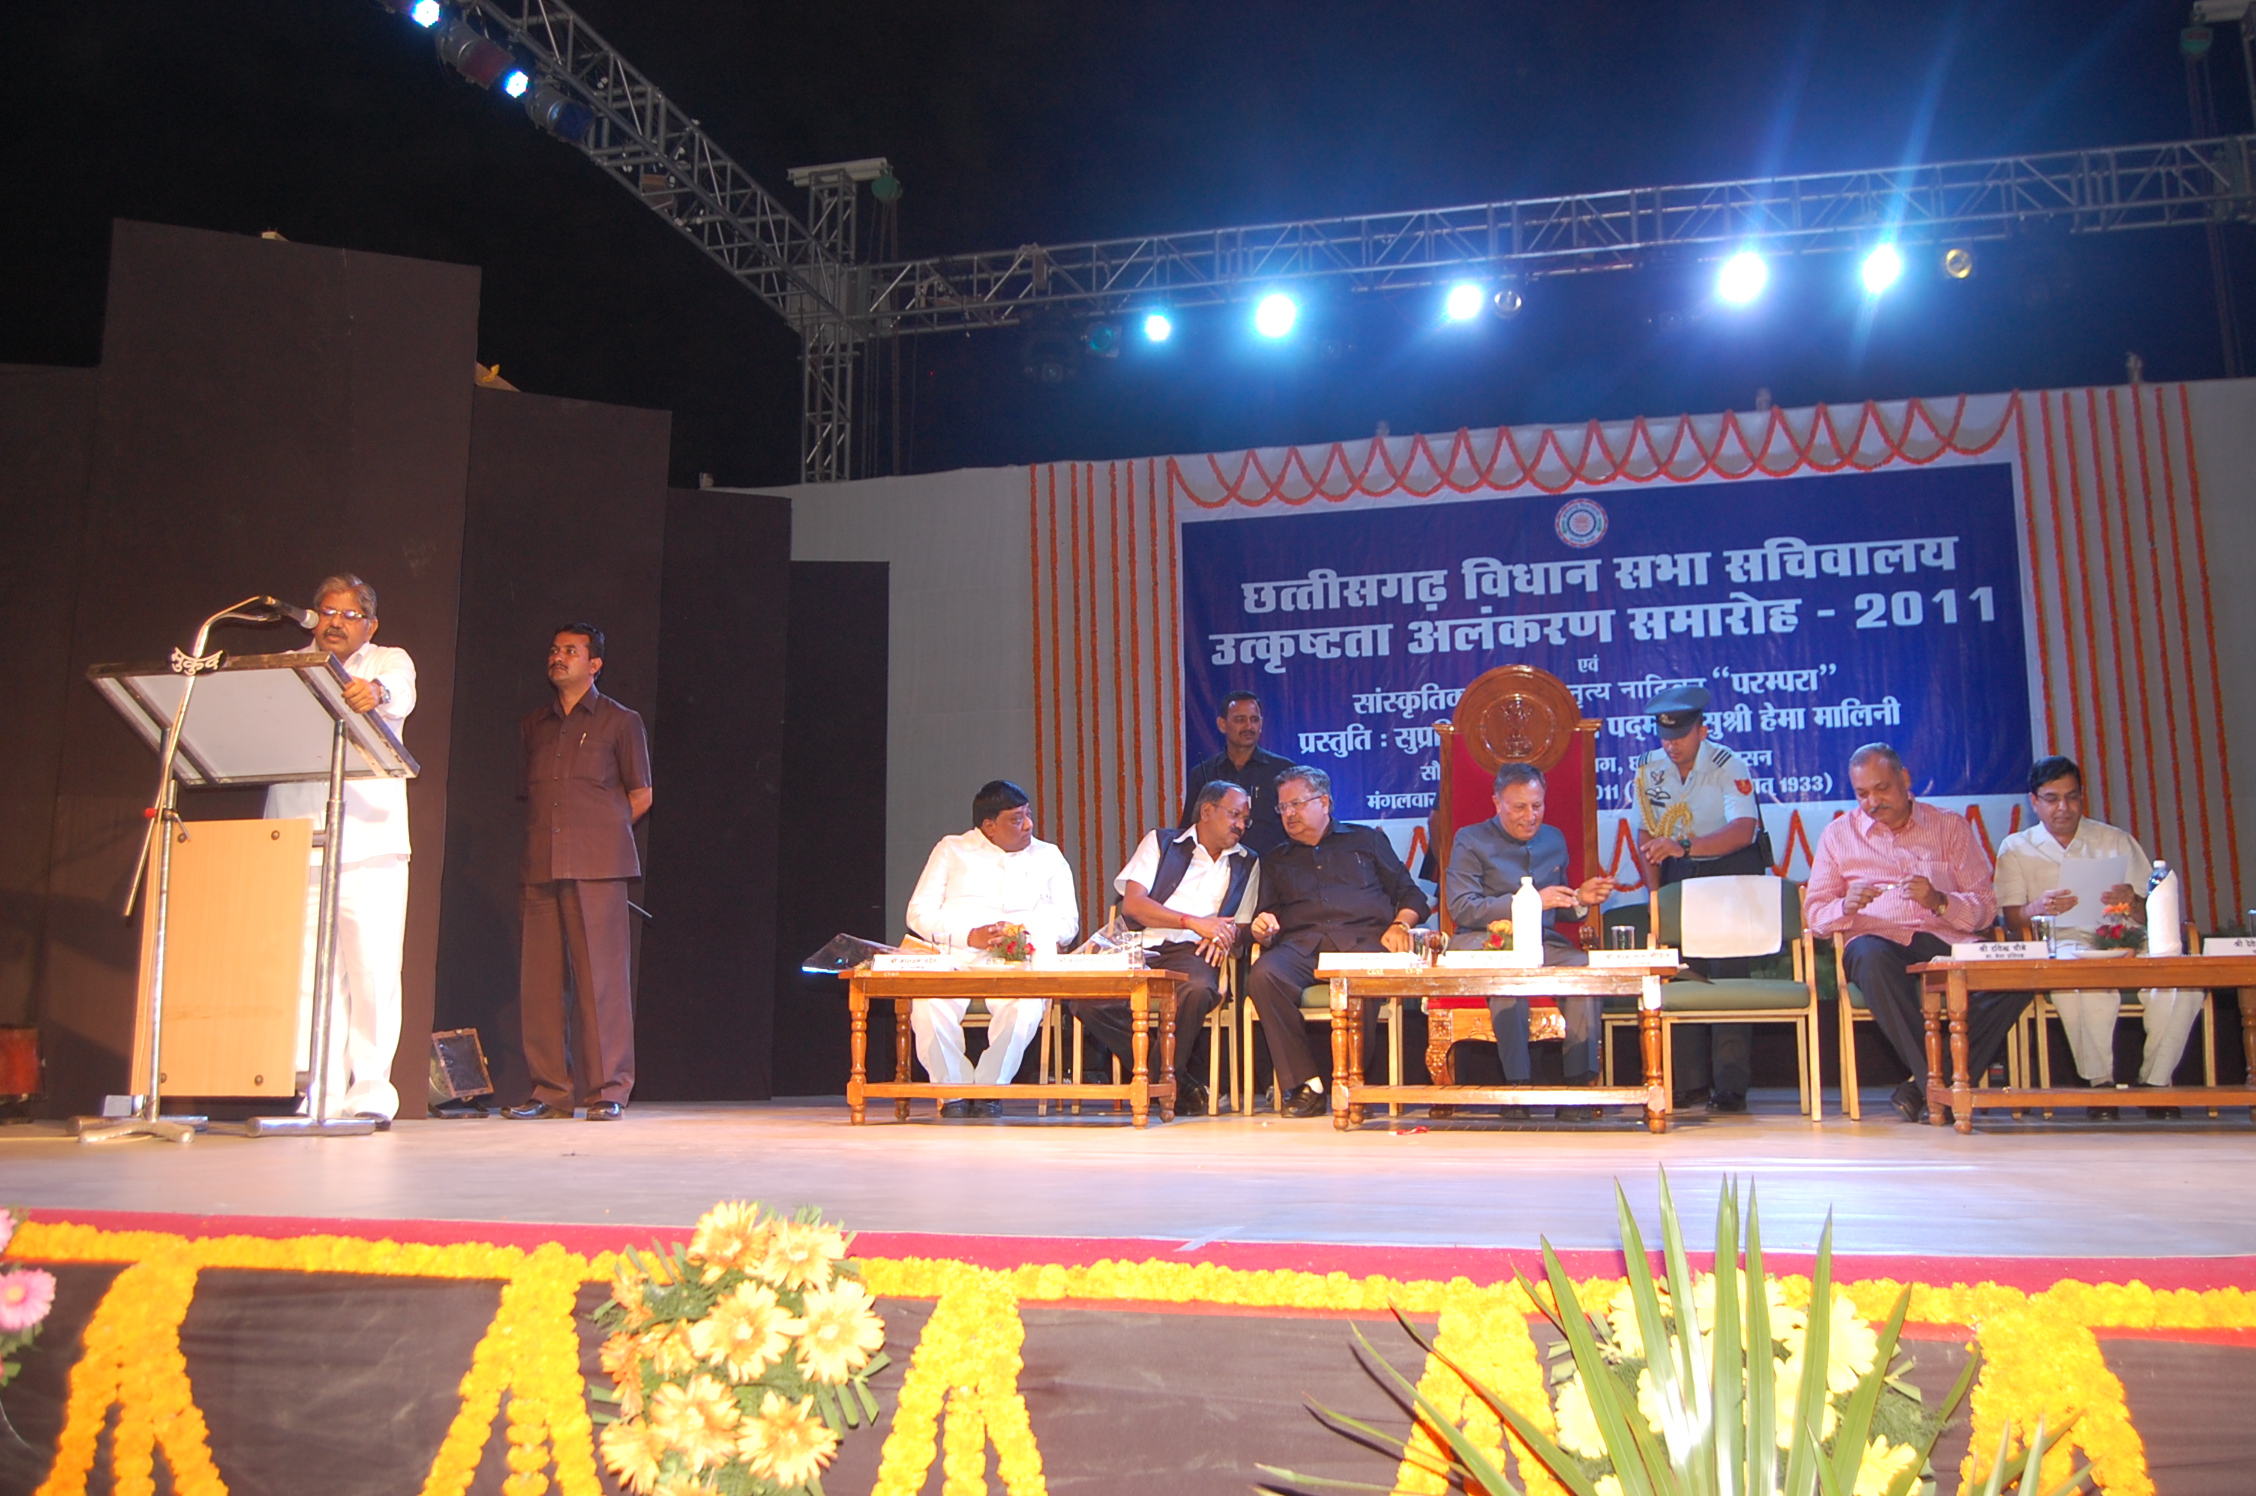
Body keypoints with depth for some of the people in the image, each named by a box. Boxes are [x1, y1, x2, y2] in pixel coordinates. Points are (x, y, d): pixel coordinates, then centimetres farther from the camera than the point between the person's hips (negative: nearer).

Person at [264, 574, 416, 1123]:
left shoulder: (389, 662, 9)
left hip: (369, 847, -2)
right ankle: (320, 1094, 5)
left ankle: (370, 1091, 3)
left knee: (374, 971, -5)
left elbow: (402, 693, -14)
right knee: (307, 975, -1)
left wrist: (376, 693, -38)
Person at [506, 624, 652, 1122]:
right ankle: (551, 1090, 8)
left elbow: (640, 796, 10)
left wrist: (600, 832, 6)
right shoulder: (532, 727, 20)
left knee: (600, 977, -7)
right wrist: (543, 837, 11)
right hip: (541, 865, 4)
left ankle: (607, 1090, -3)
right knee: (538, 979, 1)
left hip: (596, 864, -4)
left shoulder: (620, 721, 9)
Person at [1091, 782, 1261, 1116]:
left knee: (1198, 990, -38)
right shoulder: (1160, 843, 14)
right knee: (1090, 1000, -30)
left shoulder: (1246, 864, 23)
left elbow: (1241, 926, 20)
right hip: (1140, 949, 0)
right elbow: (1132, 904, 1)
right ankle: (1177, 1081, -14)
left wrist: (1224, 932, -6)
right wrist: (1193, 922, -9)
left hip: (1192, 952, 1)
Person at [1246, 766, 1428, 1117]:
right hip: (1300, 944, 2)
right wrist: (1262, 929, -1)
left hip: (1361, 938, -2)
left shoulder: (1367, 839, 25)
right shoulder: (1275, 860, 31)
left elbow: (1411, 895, 19)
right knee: (1263, 977, -33)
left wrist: (1400, 925, -2)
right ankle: (1305, 1084, -28)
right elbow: (1266, 917, 24)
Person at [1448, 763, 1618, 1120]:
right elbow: (1461, 908, -10)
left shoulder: (1554, 839, 20)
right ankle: (1516, 1083, -33)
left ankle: (1580, 1083, -28)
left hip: (1543, 944, 4)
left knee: (1583, 965, -28)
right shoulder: (1471, 841, 2)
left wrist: (1580, 899, 2)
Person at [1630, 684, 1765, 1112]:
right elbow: (1649, 835, 8)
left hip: (1733, 871, -4)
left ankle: (1730, 1085, -9)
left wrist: (1684, 846, -43)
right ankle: (1691, 1083, 7)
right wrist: (1655, 893, -1)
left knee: (1730, 975, -12)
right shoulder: (1648, 771, 0)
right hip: (1680, 875, 5)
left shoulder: (1729, 767, -16)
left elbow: (1743, 830, -30)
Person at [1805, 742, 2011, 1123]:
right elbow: (1816, 914, 11)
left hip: (1946, 940, 1)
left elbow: (1985, 908, 8)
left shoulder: (1950, 826, 16)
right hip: (1879, 940, -1)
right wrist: (1846, 907, -12)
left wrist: (1938, 901, -12)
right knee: (1872, 956, -39)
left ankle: (1925, 1088, -25)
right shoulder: (1838, 834, 17)